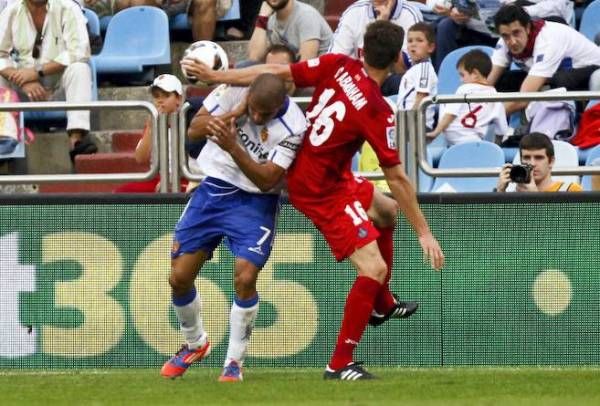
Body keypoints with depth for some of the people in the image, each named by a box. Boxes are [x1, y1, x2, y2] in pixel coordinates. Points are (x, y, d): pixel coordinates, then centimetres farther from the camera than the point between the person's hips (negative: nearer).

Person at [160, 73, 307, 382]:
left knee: (245, 278, -19)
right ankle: (194, 343, 30)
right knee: (179, 277, 3)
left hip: (255, 202, -4)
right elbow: (194, 130, -11)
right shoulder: (233, 90, -14)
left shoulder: (292, 127, -22)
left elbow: (267, 180, -23)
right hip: (214, 190, 4)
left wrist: (233, 147, -37)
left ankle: (234, 361, 0)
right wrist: (235, 114, -27)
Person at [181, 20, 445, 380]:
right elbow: (396, 178, -19)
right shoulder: (378, 111, -25)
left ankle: (382, 304, 43)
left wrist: (215, 76, -2)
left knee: (387, 211, 29)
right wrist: (424, 233, -11)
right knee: (374, 269, -11)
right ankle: (340, 364, -6)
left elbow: (276, 73, -9)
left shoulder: (338, 66, -9)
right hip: (323, 191, -9)